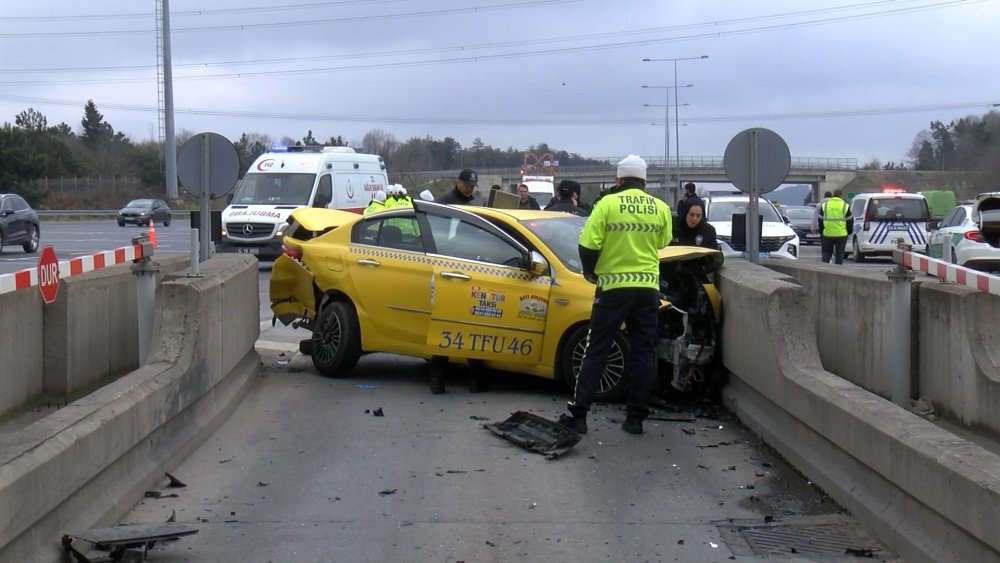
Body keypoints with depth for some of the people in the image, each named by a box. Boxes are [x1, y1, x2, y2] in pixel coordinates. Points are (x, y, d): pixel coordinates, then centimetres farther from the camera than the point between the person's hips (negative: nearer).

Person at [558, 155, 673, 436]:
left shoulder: (608, 204, -8)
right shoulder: (661, 208, 2)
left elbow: (588, 244, -12)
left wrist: (590, 272, 5)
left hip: (613, 286, -2)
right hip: (647, 287, 2)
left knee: (596, 351, 4)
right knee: (643, 352, 9)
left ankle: (577, 414, 1)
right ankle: (635, 417, 9)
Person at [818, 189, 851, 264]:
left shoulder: (824, 205, 7)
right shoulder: (845, 206, 1)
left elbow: (820, 221, 11)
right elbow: (849, 221, 4)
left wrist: (821, 234, 19)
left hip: (827, 234, 2)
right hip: (841, 235, -1)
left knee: (826, 253, 12)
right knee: (839, 255, 6)